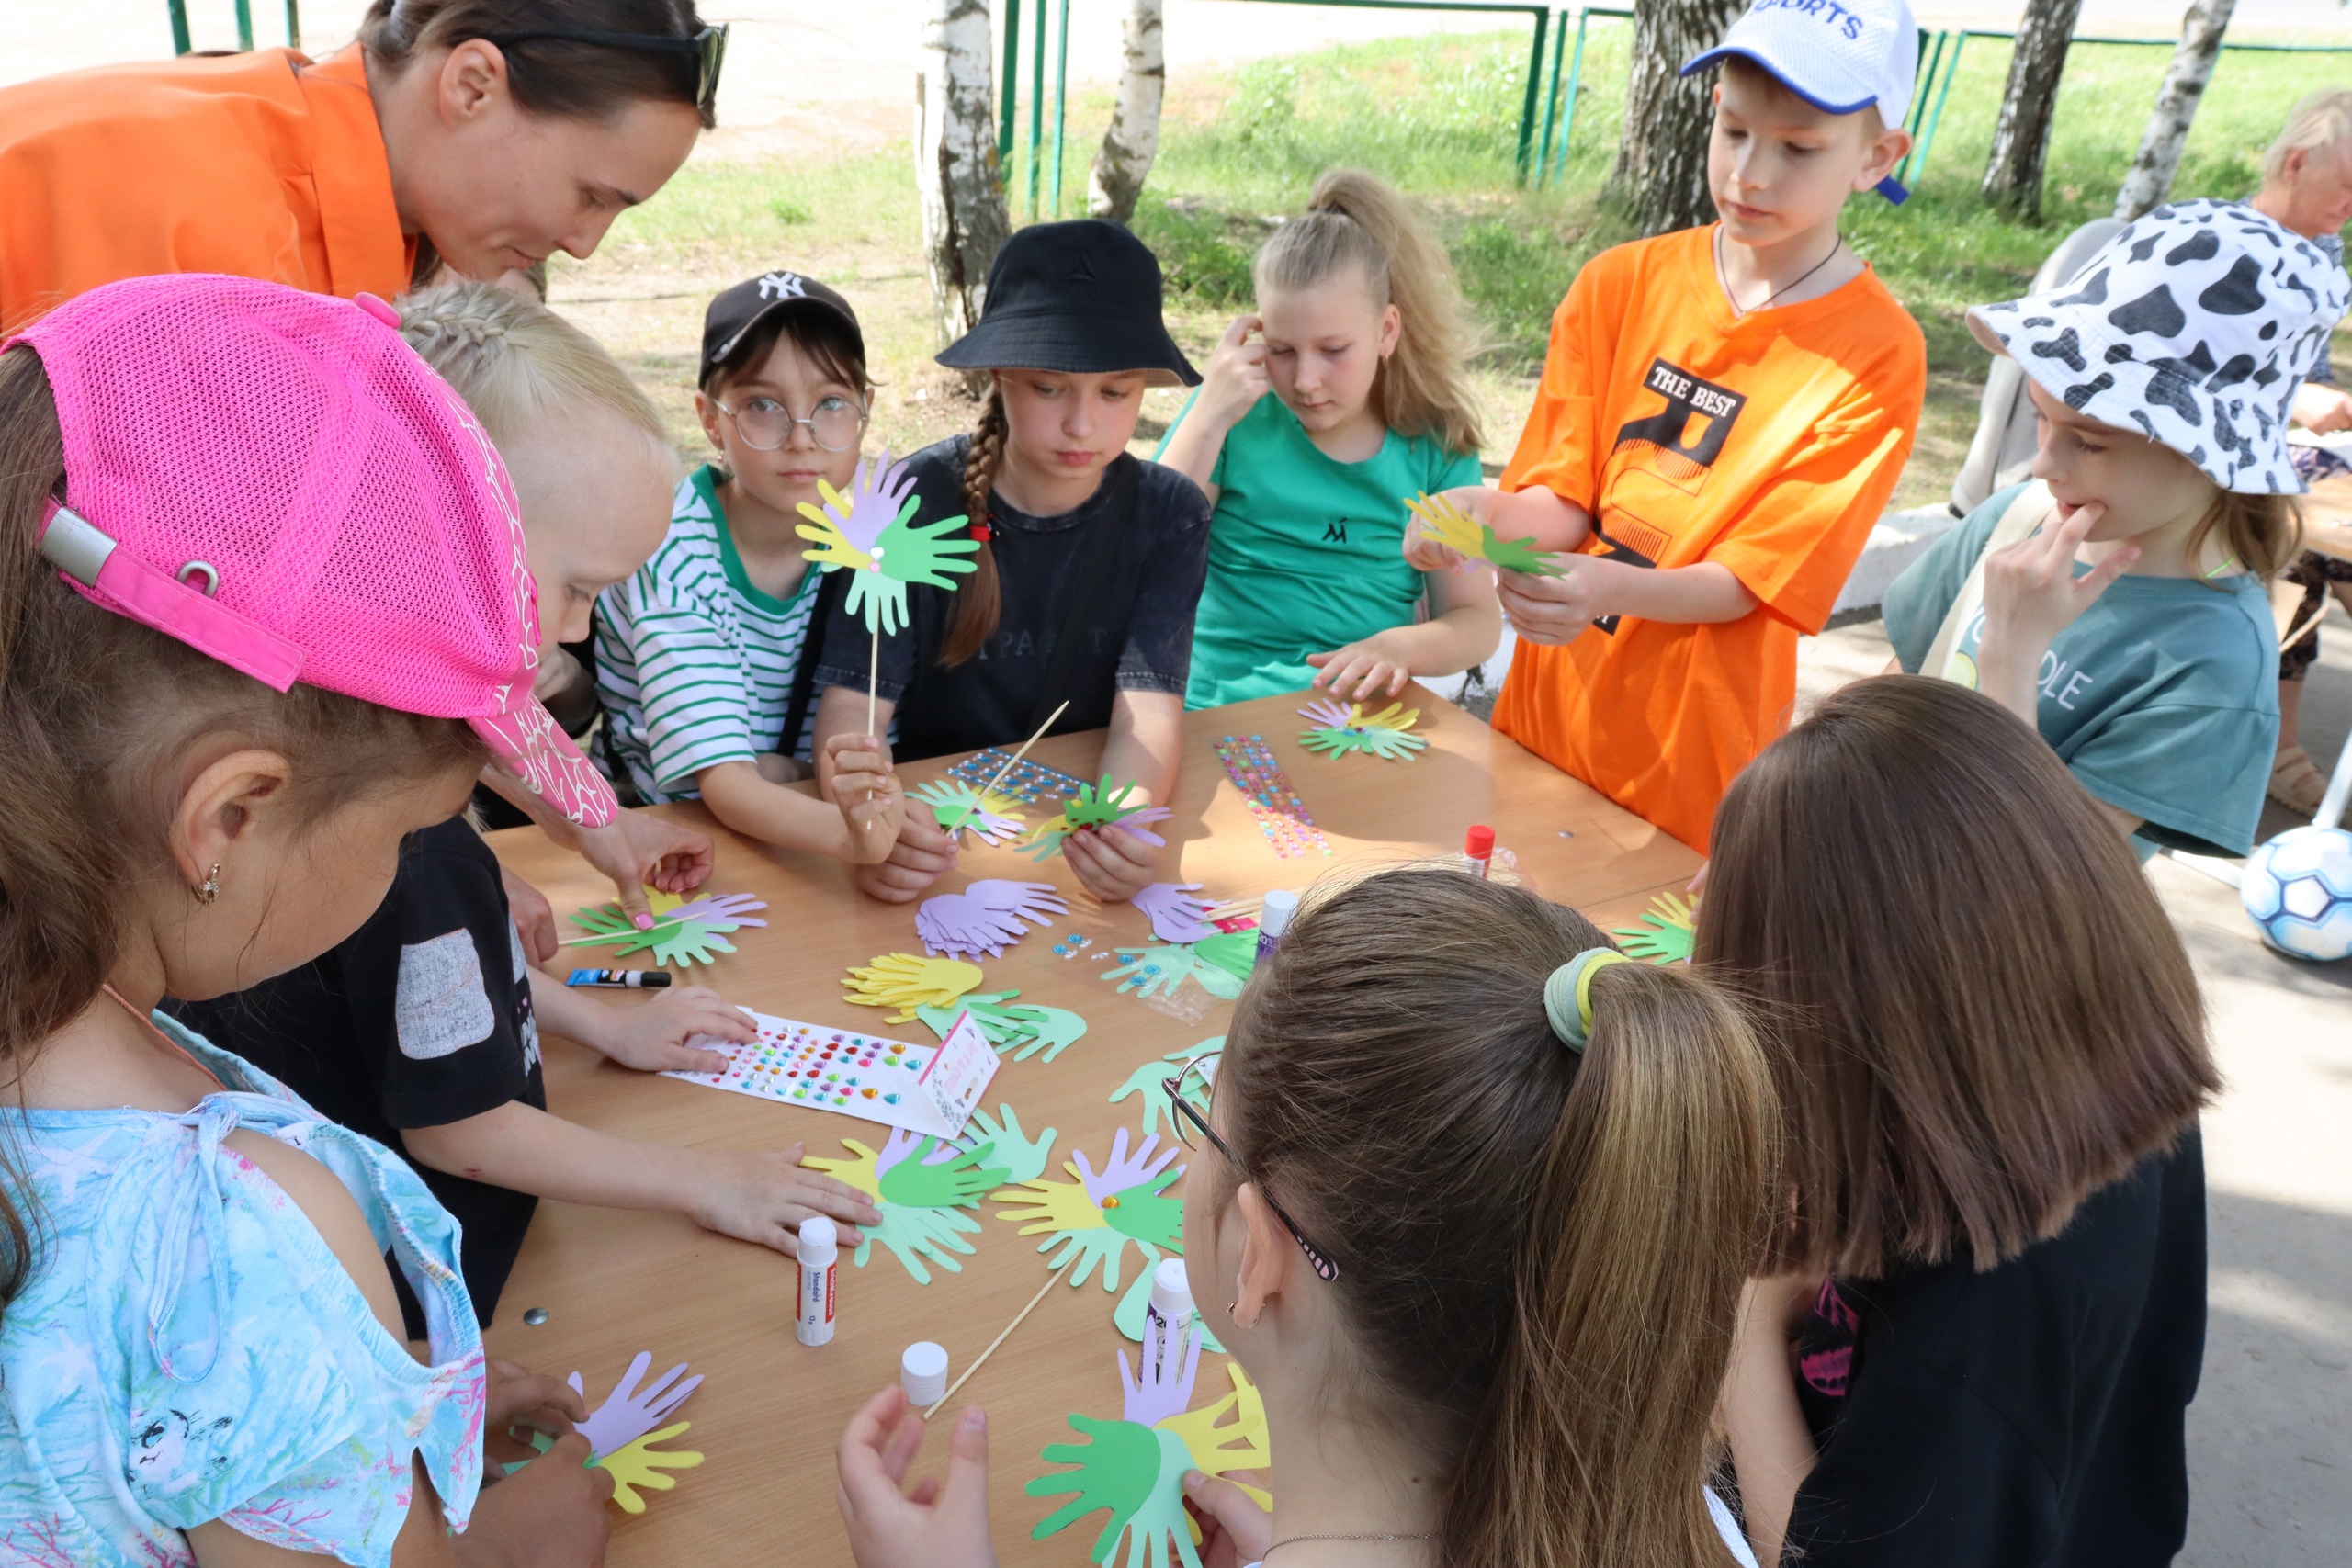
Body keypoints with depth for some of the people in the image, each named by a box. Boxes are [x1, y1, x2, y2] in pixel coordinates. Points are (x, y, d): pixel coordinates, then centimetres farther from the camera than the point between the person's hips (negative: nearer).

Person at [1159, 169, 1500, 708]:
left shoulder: (1437, 445, 5)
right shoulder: (1237, 413, 2)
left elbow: (1476, 618, 5)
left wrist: (1401, 646, -16)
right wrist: (1209, 417, -10)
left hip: (1363, 720, 3)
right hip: (1218, 717, -3)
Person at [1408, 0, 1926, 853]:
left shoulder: (1878, 356, -12)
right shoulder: (1618, 285, -2)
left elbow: (1749, 580, -15)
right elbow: (1562, 502, -3)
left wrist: (1606, 589, -34)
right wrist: (1489, 516, -26)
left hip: (1693, 743, -3)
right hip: (1552, 708, 3)